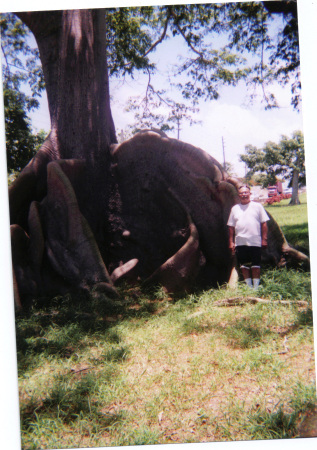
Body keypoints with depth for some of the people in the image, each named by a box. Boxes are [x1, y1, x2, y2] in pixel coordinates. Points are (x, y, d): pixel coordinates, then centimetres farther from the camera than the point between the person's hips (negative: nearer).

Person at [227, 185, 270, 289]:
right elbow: (231, 226, 11)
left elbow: (264, 223, 3)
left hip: (255, 241, -2)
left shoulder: (257, 206, 5)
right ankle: (249, 286, 18)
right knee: (243, 266, 6)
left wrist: (264, 239, -3)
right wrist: (231, 242, 6)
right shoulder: (235, 208, 11)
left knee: (256, 265, 3)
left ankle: (256, 287, 13)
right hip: (240, 242, 2)